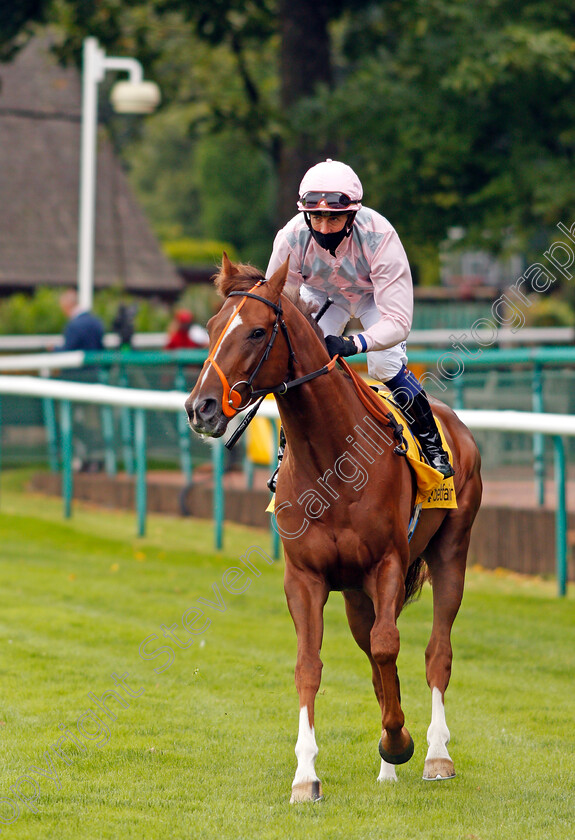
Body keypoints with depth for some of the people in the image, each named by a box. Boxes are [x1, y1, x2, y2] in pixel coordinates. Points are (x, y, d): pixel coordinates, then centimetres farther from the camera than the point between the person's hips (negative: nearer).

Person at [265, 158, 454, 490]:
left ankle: (432, 444, 1)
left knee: (386, 364, -21)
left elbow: (398, 322, -42)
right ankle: (288, 453, 11)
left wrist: (352, 345, -58)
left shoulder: (379, 237, -41)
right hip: (320, 295, 2)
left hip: (375, 295, -2)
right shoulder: (292, 238, -34)